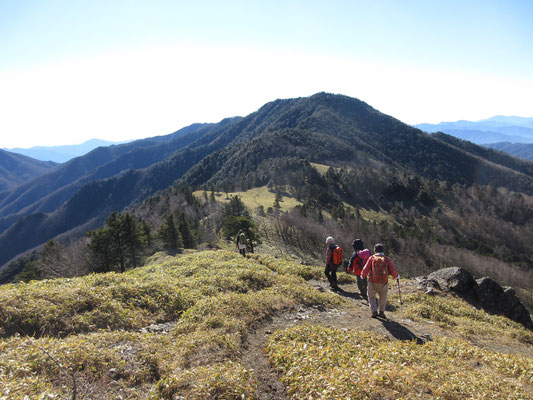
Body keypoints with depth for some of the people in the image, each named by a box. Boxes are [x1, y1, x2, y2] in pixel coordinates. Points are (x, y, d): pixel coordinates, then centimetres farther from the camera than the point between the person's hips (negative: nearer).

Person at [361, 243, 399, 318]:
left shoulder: (372, 258, -2)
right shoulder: (387, 259, 0)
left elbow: (366, 269, -6)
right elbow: (393, 270, -3)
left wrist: (363, 275, 14)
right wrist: (396, 276, 17)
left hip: (372, 283, -1)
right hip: (383, 284, 1)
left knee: (371, 297, 18)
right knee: (383, 298, 22)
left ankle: (374, 312, 9)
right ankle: (381, 312, 22)